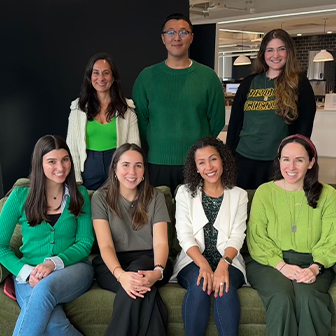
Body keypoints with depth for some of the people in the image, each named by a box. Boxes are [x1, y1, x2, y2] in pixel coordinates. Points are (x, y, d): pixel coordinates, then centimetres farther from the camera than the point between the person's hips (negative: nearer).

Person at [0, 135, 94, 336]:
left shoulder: (80, 195, 6)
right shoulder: (20, 196, 3)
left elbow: (85, 242, 2)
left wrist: (54, 263, -16)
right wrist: (26, 272, -12)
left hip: (73, 268, 1)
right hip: (30, 275, 0)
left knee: (45, 288, -37)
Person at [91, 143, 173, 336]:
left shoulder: (155, 197, 3)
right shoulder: (101, 198, 0)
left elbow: (160, 242, -7)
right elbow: (105, 245, -11)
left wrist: (157, 271, -31)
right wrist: (120, 274, -33)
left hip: (148, 262, 2)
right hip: (112, 265, -1)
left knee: (138, 268, -35)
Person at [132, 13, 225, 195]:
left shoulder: (208, 76, 1)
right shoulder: (147, 76, 2)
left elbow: (217, 120, 4)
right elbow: (139, 120, 5)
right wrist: (152, 149, 1)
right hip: (157, 164, 0)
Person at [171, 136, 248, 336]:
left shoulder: (239, 195, 7)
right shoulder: (185, 193, 6)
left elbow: (237, 236, -3)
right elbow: (184, 236, -4)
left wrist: (223, 264, -23)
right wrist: (203, 265, -21)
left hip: (228, 261, 0)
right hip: (194, 261, 0)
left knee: (225, 288, -32)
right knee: (200, 287, -32)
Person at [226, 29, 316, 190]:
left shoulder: (299, 83, -1)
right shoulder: (248, 83, 9)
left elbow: (305, 125, -3)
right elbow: (235, 122, 11)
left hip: (279, 162, -3)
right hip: (243, 159, 3)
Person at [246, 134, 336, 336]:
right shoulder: (264, 192, 3)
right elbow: (256, 238, -1)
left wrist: (315, 267, -18)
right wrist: (281, 265, -16)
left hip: (312, 265, 1)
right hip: (269, 263, 0)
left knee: (308, 297, -31)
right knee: (282, 297, -30)